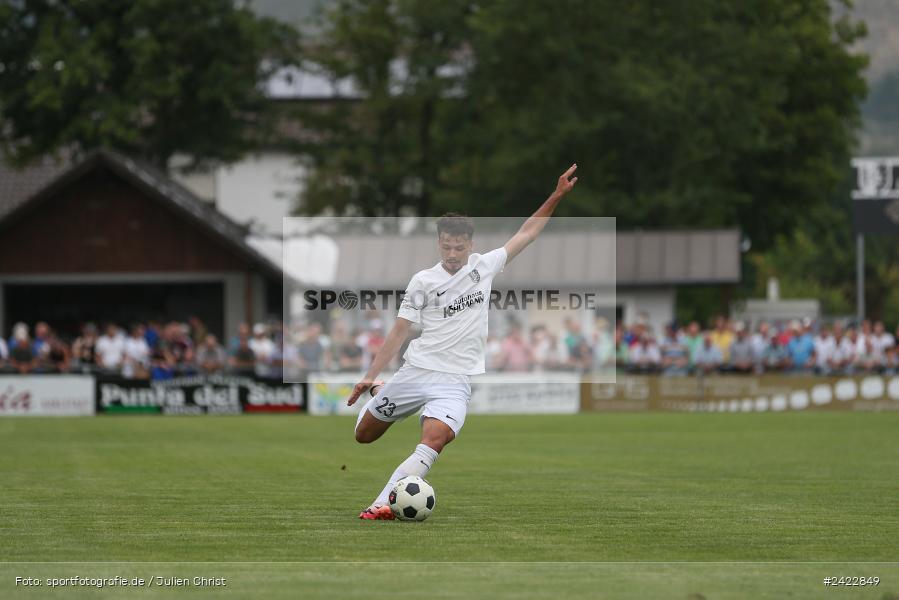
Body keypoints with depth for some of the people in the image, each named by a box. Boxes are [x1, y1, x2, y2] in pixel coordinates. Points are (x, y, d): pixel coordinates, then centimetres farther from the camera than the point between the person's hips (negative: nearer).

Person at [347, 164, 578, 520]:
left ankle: (382, 503, -30)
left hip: (455, 381, 0)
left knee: (434, 441, -27)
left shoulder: (484, 266, 6)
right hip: (416, 370, 0)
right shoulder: (423, 281, 1)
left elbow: (526, 234, 13)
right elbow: (399, 332, 3)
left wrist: (557, 196, 9)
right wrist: (370, 377, -1)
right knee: (364, 436, 10)